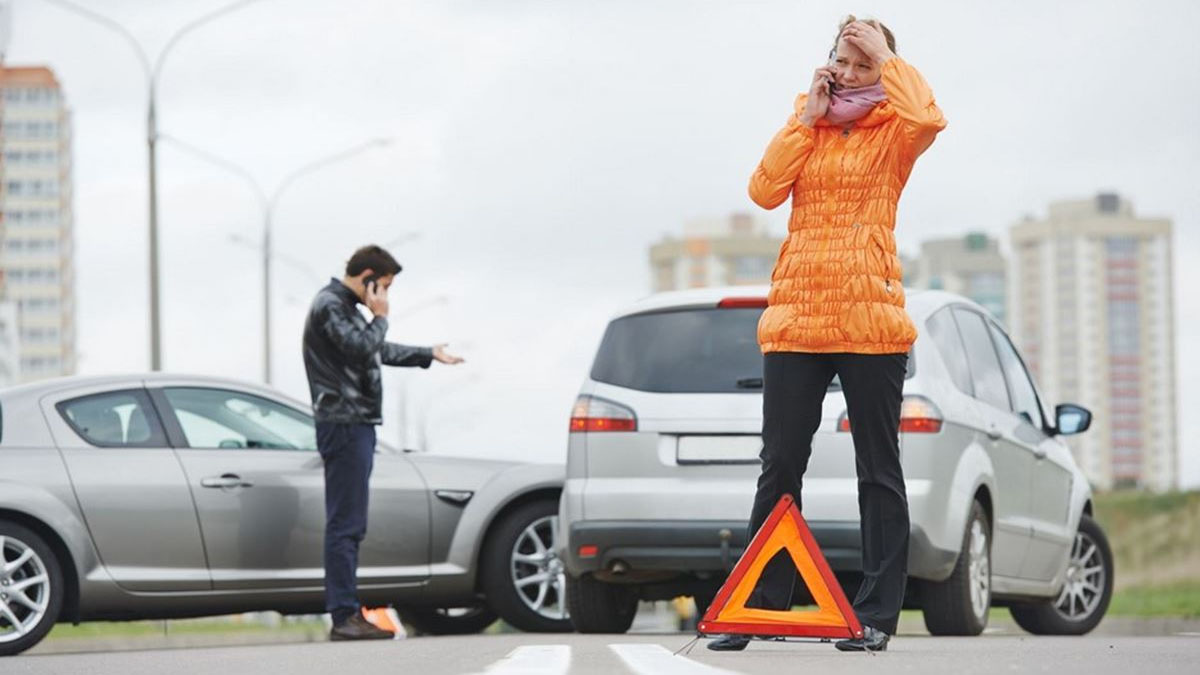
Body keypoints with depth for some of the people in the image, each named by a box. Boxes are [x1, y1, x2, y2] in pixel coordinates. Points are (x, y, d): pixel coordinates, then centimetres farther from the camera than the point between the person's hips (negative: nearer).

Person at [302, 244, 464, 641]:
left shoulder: (346, 307, 22)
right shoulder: (329, 305, -11)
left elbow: (380, 351, 35)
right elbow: (361, 348, -24)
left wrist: (428, 355, 44)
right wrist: (381, 318, -8)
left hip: (355, 426, 11)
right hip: (344, 425, -11)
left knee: (349, 525, 10)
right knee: (345, 523, -12)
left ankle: (347, 614, 13)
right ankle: (344, 616, -14)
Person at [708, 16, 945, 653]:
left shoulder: (891, 132, 4)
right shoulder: (806, 126, 14)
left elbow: (927, 118, -21)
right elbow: (765, 190, -2)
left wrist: (886, 58, -10)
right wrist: (807, 118, -2)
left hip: (869, 318, -3)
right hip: (795, 315, 3)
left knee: (878, 470, 1)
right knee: (779, 468, 4)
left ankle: (876, 615, 4)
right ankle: (758, 607, 10)